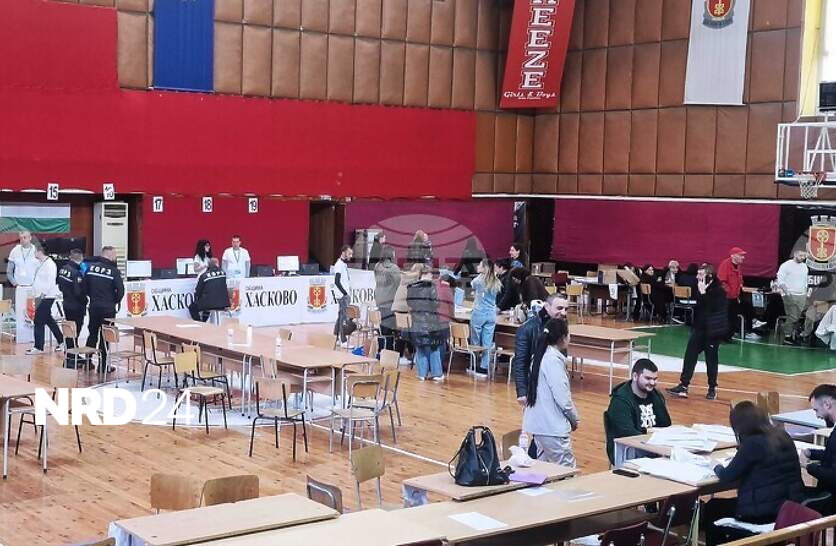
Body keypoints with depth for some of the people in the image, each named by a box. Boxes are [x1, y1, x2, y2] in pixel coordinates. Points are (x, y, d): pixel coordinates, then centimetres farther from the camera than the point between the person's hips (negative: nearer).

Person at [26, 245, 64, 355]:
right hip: (41, 297, 10)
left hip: (46, 297, -10)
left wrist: (42, 294, -22)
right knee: (48, 320, 16)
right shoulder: (40, 263, 15)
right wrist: (36, 295, 16)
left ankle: (38, 347, -2)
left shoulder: (49, 264, -15)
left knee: (39, 321, -7)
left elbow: (50, 282, -20)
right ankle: (61, 341, 23)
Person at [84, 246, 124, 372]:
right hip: (108, 308, -4)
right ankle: (103, 365, 6)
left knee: (92, 334, 16)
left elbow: (85, 287, 4)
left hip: (93, 306, 4)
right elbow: (120, 290, -12)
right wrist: (115, 301, 7)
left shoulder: (91, 267, 1)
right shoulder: (114, 271, -12)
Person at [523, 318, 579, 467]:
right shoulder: (554, 360, -18)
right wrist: (575, 419, -2)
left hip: (539, 423, 10)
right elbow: (563, 397, -19)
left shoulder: (542, 356, 11)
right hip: (552, 425, -10)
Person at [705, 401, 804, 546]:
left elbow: (727, 477, -11)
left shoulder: (753, 443, -18)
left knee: (711, 509, 14)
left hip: (764, 512, -8)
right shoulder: (782, 436, 5)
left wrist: (718, 468, 9)